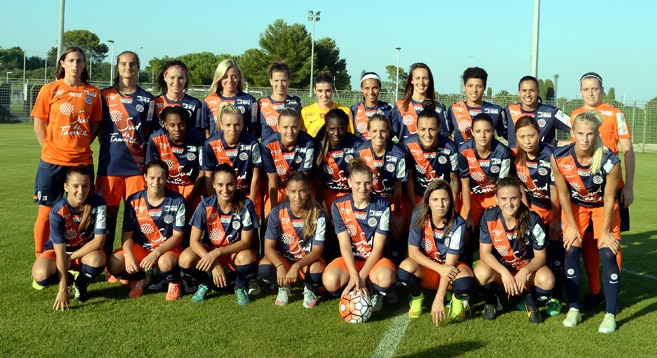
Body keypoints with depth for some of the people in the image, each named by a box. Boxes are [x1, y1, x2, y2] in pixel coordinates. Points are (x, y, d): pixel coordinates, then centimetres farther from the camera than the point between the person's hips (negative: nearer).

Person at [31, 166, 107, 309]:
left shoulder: (98, 204, -23)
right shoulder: (58, 211, -26)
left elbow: (99, 241, -21)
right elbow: (60, 250, -26)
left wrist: (71, 258, -22)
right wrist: (63, 287, -29)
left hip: (86, 250, 0)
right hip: (58, 250, 0)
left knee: (97, 260, -36)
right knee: (41, 275, -31)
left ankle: (80, 283, 0)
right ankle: (68, 279, 6)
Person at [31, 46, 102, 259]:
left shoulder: (93, 93, 4)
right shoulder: (50, 90, 0)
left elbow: (95, 125, 10)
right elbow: (39, 124, 3)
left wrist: (82, 146, 0)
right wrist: (50, 148, -2)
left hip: (83, 161, 2)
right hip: (52, 161, -2)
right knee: (46, 211, 5)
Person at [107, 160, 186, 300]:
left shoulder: (177, 201, -12)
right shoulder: (134, 201, -6)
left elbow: (178, 235, -11)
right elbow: (127, 234, -4)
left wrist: (156, 253, -25)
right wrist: (129, 256, -24)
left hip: (168, 247, -3)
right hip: (140, 247, 3)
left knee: (165, 263, -38)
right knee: (114, 264, -24)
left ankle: (174, 283, 1)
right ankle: (140, 279, 11)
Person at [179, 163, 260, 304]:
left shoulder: (246, 205, -20)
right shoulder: (205, 205, -17)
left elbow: (245, 242, -17)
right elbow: (194, 241, -17)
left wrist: (217, 252, -31)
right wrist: (214, 264, -31)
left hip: (235, 251, -1)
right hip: (208, 250, 1)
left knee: (247, 257, -35)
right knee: (185, 260, -28)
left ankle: (240, 287, 0)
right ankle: (205, 284, 6)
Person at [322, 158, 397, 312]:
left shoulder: (382, 206, -10)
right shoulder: (339, 206, -6)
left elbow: (378, 247, -12)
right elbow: (344, 244, -12)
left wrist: (361, 276, -22)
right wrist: (354, 275, -26)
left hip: (375, 259, -1)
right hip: (350, 259, 1)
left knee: (385, 277, -37)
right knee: (330, 280, -32)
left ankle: (376, 295, 1)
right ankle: (352, 295, 3)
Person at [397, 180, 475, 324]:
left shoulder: (458, 224, -21)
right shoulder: (419, 216, -17)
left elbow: (450, 263, -24)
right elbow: (413, 251, -16)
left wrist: (439, 299, -32)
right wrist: (440, 268, -31)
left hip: (449, 269, -1)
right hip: (425, 268, 1)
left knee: (466, 281, -35)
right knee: (406, 267, -33)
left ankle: (458, 301, 3)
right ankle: (416, 298, 1)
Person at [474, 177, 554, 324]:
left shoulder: (533, 219, -19)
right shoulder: (489, 217, -18)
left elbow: (540, 256, -14)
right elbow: (485, 252, -17)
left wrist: (525, 271, -35)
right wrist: (504, 272, -34)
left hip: (526, 267, 0)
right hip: (498, 267, 0)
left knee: (547, 280, -31)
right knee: (481, 273, -34)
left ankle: (532, 304, 5)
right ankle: (490, 302, 3)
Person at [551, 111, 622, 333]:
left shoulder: (610, 161, -32)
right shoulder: (559, 158, -27)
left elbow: (609, 199, -18)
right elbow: (563, 194, -13)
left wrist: (605, 231, -11)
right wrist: (571, 226, -8)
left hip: (603, 206, -1)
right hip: (575, 205, 2)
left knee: (608, 254, -11)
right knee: (571, 251, -7)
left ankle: (610, 315, -1)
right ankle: (573, 309, 6)